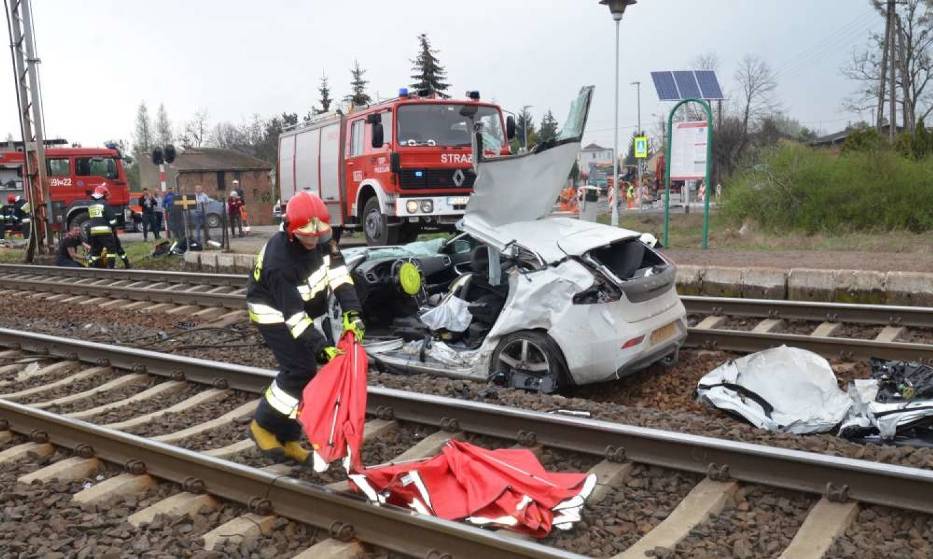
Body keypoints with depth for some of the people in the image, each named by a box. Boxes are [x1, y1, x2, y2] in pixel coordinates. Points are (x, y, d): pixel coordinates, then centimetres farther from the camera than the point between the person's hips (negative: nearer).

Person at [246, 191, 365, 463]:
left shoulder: (322, 238, -15)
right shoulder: (278, 261, -35)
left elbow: (338, 272, -15)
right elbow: (294, 315, -34)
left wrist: (351, 312, -26)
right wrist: (322, 346, -39)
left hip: (300, 307, 7)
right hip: (273, 312, -7)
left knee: (304, 370, 6)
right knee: (301, 370, -15)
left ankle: (286, 437, 18)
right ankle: (263, 425, 6)